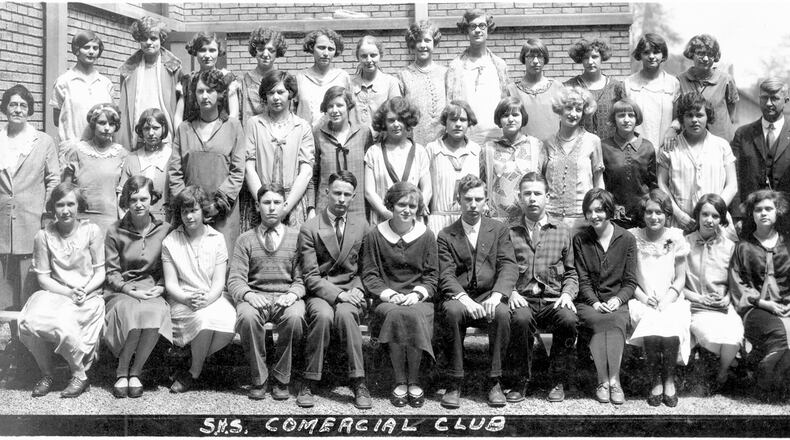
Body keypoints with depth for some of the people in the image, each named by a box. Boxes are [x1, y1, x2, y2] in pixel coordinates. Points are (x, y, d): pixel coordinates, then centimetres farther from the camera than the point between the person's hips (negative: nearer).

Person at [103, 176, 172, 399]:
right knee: (132, 312, -36)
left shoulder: (164, 230, 7)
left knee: (155, 314, -35)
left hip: (153, 291, 1)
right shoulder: (115, 232, 4)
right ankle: (122, 372, -14)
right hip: (121, 291, -1)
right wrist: (131, 290, -13)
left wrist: (160, 288, -7)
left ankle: (134, 372, -14)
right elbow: (111, 272, 2)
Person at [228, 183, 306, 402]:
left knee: (294, 317, -34)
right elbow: (235, 280, 2)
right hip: (255, 296, 1)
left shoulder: (296, 237, 10)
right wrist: (248, 295, -20)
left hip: (286, 297, 0)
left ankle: (282, 380, -15)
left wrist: (293, 294, -16)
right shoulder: (245, 240, 11)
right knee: (247, 316, -34)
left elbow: (301, 278, 6)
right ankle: (258, 379, -15)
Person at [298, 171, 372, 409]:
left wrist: (357, 290, -5)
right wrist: (338, 294, -18)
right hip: (320, 292, -1)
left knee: (345, 313, -33)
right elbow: (310, 276, -5)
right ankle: (310, 381, -23)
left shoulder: (361, 225, 10)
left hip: (352, 290, 1)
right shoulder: (309, 229, 0)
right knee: (323, 315, -34)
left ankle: (358, 382, -27)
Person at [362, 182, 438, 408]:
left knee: (413, 315, -34)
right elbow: (369, 275, 4)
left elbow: (432, 275, 9)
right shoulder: (374, 236, 8)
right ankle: (400, 382, -22)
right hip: (386, 299, 0)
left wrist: (418, 293, -10)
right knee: (394, 314, -35)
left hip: (418, 298, 0)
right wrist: (388, 294, -12)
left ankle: (414, 381, -18)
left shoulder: (426, 236, 10)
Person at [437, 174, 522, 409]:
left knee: (503, 313, -33)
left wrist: (497, 295, -20)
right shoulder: (445, 236, 10)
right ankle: (455, 384, -25)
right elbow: (446, 276, -2)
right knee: (452, 311, -34)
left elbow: (509, 266, 0)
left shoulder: (499, 230, 13)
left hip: (490, 297, 1)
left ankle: (495, 382, -20)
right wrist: (465, 299, -22)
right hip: (459, 298, 0)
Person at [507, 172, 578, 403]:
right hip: (522, 299, -1)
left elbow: (571, 272, 17)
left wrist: (567, 293, -2)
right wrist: (511, 291, -11)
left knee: (569, 320, -31)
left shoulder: (561, 231, 16)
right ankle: (521, 379, -14)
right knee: (521, 318, -36)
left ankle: (558, 381, -9)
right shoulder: (508, 230, 11)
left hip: (553, 300, 2)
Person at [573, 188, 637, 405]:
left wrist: (617, 300, -14)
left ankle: (606, 381, -38)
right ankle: (611, 381, -36)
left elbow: (630, 281, 5)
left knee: (616, 321, -33)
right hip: (588, 303, 0)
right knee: (601, 321, -32)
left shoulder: (627, 239, 8)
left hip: (617, 302, 0)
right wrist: (595, 303, -14)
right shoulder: (580, 240, 8)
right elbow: (582, 280, 3)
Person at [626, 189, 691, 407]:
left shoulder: (676, 238, 6)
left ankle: (669, 381, -17)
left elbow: (680, 278, 7)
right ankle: (655, 382, -20)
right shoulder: (632, 237, 3)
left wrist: (667, 300, -10)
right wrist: (643, 297, -12)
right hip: (642, 301, -1)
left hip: (670, 300, 1)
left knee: (671, 326, -32)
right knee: (651, 326, -33)